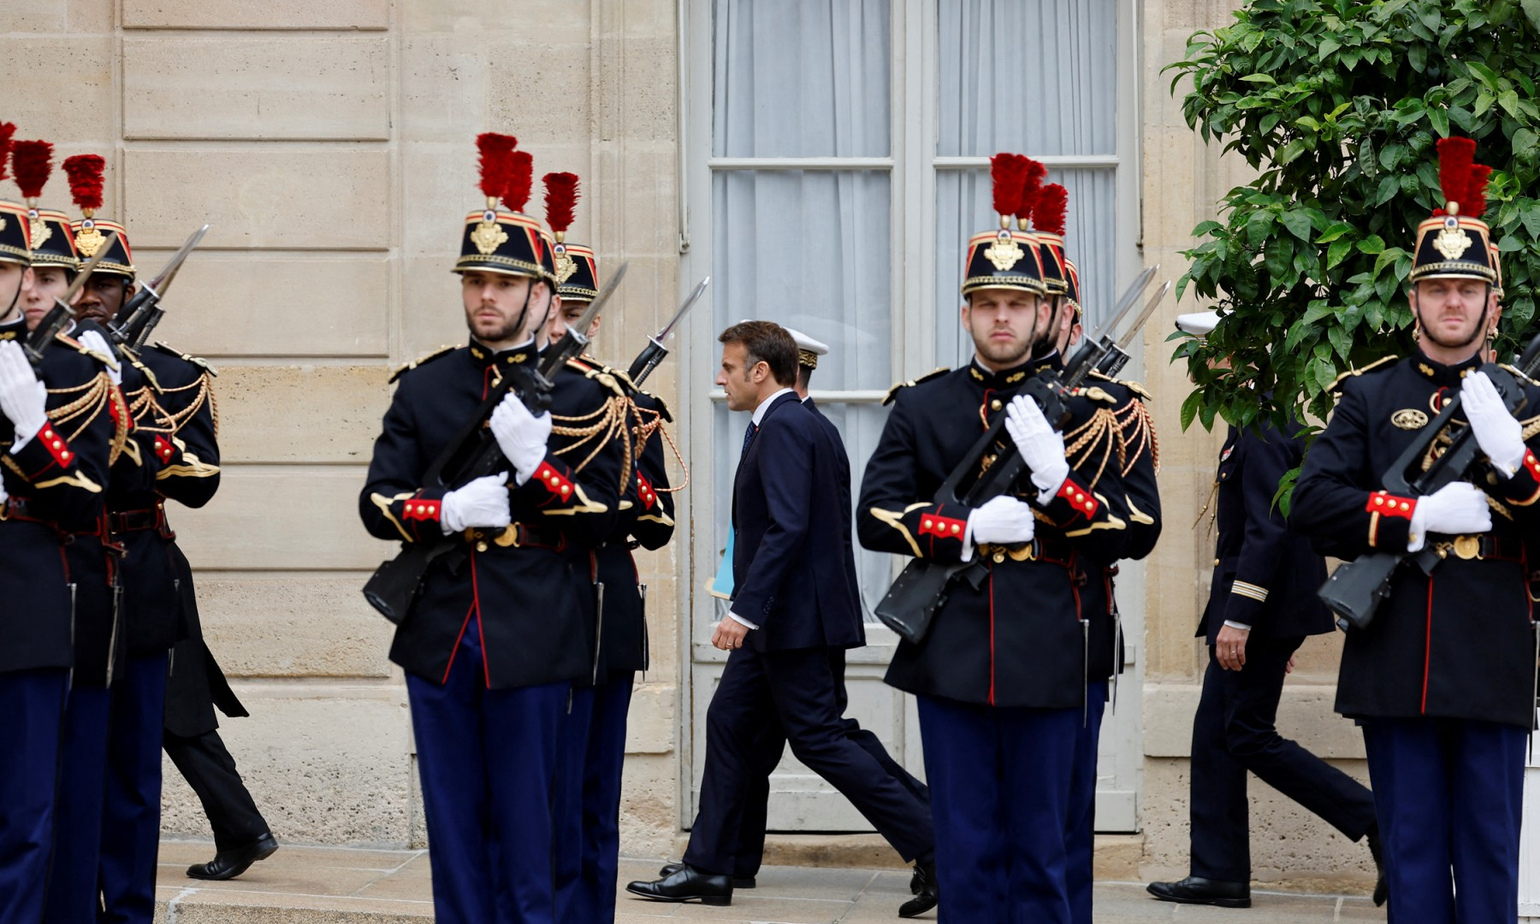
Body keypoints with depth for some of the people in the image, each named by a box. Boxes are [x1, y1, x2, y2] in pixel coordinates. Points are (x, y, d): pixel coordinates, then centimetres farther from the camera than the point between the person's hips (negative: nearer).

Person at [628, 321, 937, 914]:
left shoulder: (783, 427, -16)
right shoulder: (791, 423, 16)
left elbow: (786, 527, -25)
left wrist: (744, 610, -27)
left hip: (796, 619, -11)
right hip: (777, 621, 11)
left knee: (818, 739, -8)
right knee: (728, 724, 12)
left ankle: (935, 852, -7)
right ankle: (707, 870, 17)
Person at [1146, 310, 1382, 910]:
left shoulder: (1262, 429, -16)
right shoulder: (1270, 422, 16)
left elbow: (1268, 529, -23)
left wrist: (1238, 618, -25)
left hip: (1261, 608, -10)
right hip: (1264, 612, 10)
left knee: (1249, 736, -6)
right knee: (1215, 732, 9)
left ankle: (1380, 821, -5)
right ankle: (1219, 874, 11)